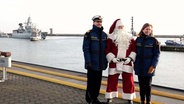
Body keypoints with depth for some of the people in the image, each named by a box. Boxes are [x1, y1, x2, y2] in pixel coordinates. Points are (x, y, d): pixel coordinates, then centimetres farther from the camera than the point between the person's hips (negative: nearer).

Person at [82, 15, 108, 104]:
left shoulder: (104, 35, 10)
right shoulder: (89, 34, -6)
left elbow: (106, 49, 13)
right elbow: (85, 49, -11)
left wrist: (106, 61, 9)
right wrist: (88, 62, -16)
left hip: (100, 63, 5)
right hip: (92, 63, -5)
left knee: (98, 81, 11)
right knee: (91, 81, 1)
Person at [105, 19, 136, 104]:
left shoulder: (130, 38, 9)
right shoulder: (111, 38, 1)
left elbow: (134, 49, 8)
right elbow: (107, 50, -2)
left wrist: (130, 58, -7)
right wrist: (112, 58, -13)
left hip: (127, 63, 2)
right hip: (114, 63, -2)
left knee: (129, 81, 4)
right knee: (112, 80, 3)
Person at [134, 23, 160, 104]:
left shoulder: (154, 41, -3)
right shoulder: (138, 39, 6)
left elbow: (156, 54, -5)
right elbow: (135, 52, 8)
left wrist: (153, 66, -13)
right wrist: (135, 64, 5)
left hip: (148, 67, -3)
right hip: (139, 66, 3)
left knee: (148, 85, 5)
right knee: (141, 84, 11)